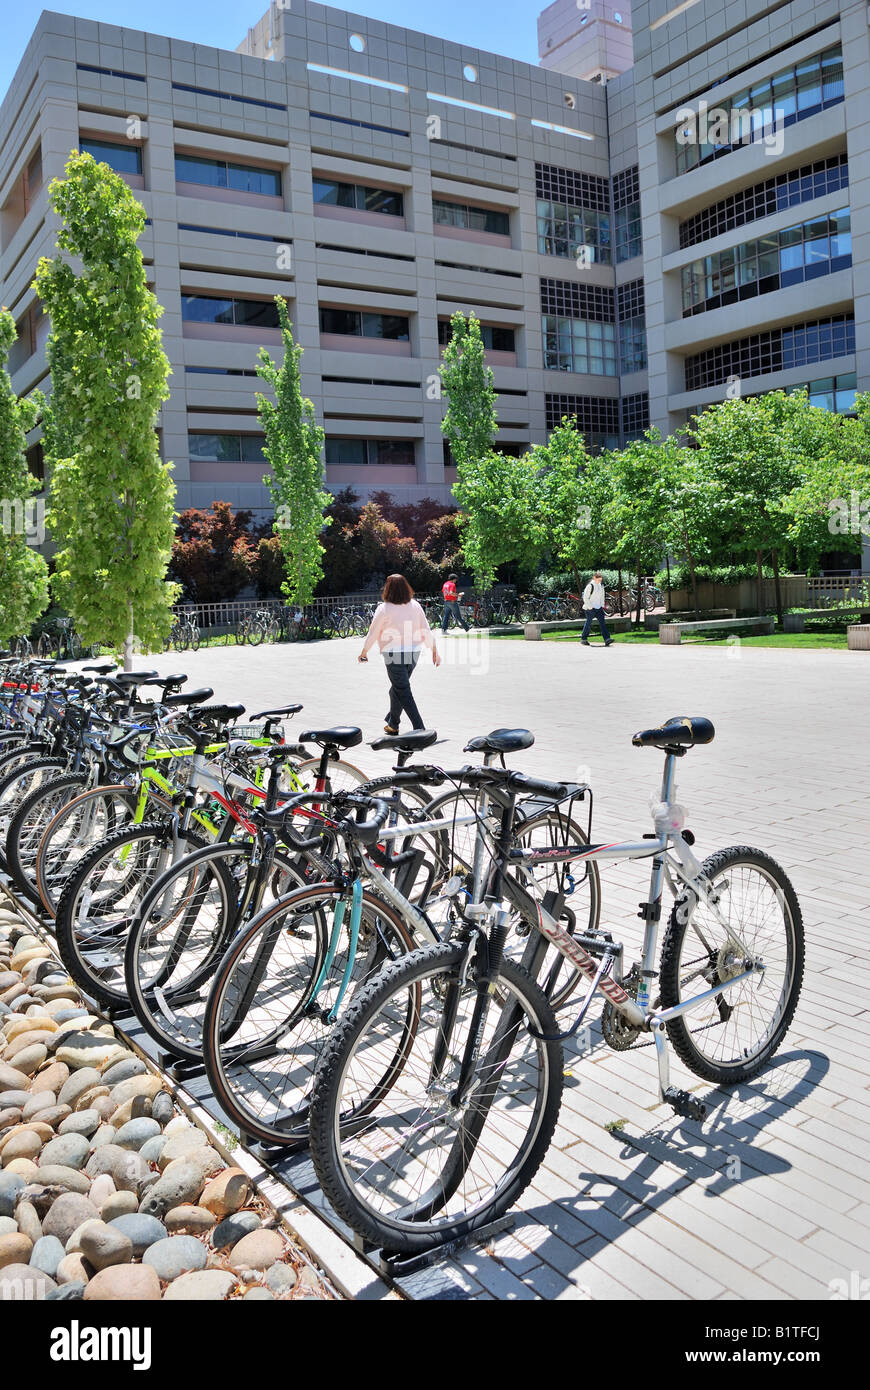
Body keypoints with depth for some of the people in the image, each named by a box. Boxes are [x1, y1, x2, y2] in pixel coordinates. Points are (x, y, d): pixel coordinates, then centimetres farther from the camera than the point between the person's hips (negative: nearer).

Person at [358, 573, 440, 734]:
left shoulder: (384, 609, -10)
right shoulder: (415, 606, 3)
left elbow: (372, 633, -3)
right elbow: (426, 631, 4)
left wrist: (363, 653, 11)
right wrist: (434, 651, 12)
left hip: (394, 654, -6)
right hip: (414, 654, 6)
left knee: (403, 692, -1)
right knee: (397, 688, 21)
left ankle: (419, 728, -9)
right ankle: (392, 723, 33)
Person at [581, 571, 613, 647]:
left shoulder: (601, 585, 9)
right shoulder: (590, 586, -13)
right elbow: (585, 598, -13)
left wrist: (602, 605, 13)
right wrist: (590, 607, -15)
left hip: (599, 608, 6)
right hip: (590, 608, -6)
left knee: (602, 622, -5)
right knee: (588, 623, 3)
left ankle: (607, 639, -12)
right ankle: (583, 639, 18)